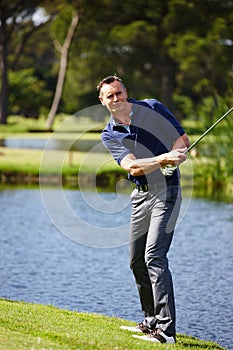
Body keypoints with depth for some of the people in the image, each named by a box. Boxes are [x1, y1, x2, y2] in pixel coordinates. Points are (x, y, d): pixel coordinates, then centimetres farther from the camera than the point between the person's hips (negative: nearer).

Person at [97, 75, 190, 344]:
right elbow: (132, 166, -13)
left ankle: (166, 330, -20)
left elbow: (183, 139, 2)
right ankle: (152, 321, 23)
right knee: (136, 260, 8)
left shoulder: (152, 108, -2)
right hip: (140, 196, 5)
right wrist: (162, 159, -29)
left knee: (154, 256, -17)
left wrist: (173, 158, -19)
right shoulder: (109, 134, 3)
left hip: (166, 191, -5)